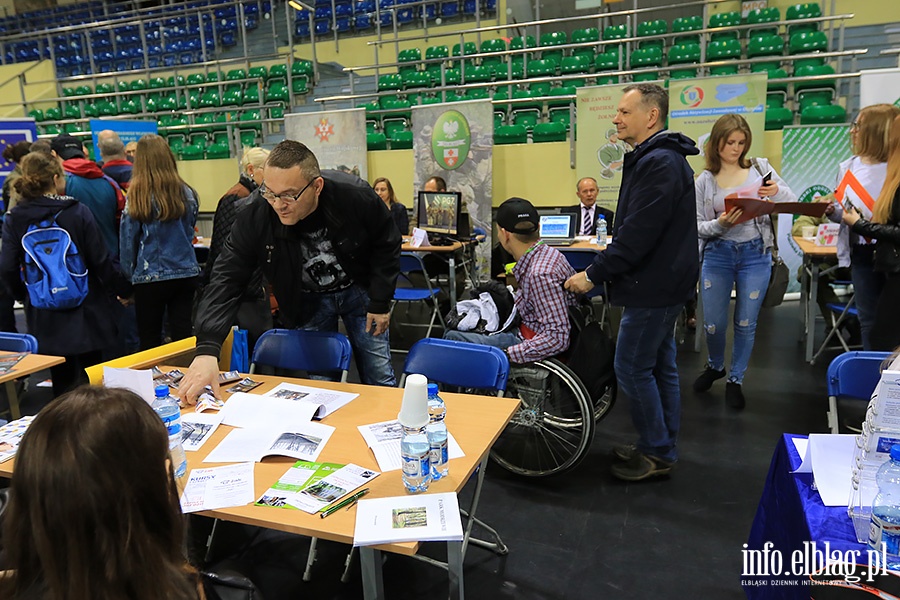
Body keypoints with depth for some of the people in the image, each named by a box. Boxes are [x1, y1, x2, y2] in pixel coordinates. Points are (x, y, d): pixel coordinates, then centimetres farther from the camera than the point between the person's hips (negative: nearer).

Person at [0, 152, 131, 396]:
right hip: (84, 312, -2)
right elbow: (101, 261, -10)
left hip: (44, 318, 3)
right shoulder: (78, 211, -11)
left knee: (61, 378, 15)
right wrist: (123, 289, 3)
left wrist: (23, 295, 13)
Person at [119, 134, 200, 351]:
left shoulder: (137, 195, -10)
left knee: (150, 341, 10)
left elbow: (127, 241, -3)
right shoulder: (186, 193, 0)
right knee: (183, 337, 8)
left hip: (150, 278, -3)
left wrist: (128, 275, 7)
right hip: (187, 274, 3)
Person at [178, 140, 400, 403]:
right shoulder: (255, 218, -26)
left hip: (358, 290, 0)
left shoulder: (357, 196, -28)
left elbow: (387, 245, -10)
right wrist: (207, 348, -38)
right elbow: (226, 280, -26)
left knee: (380, 379, 7)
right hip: (308, 301, 1)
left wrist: (380, 302, -10)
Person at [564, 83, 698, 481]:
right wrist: (603, 270, 14)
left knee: (632, 368, -2)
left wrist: (594, 274, -19)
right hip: (662, 283, 11)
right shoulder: (658, 158, 15)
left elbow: (638, 234, -26)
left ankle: (656, 453, 12)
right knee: (659, 367, 16)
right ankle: (661, 449, 28)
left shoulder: (659, 164, -19)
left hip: (653, 285, -11)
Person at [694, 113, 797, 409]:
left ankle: (735, 380, 25)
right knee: (713, 323, 4)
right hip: (718, 254, 0)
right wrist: (721, 224, -20)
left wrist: (778, 191, -17)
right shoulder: (705, 180, 1)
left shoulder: (760, 168, 3)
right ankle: (715, 366, 35)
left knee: (746, 323, 6)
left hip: (755, 254, 0)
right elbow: (698, 225, 0)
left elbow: (794, 202, 4)